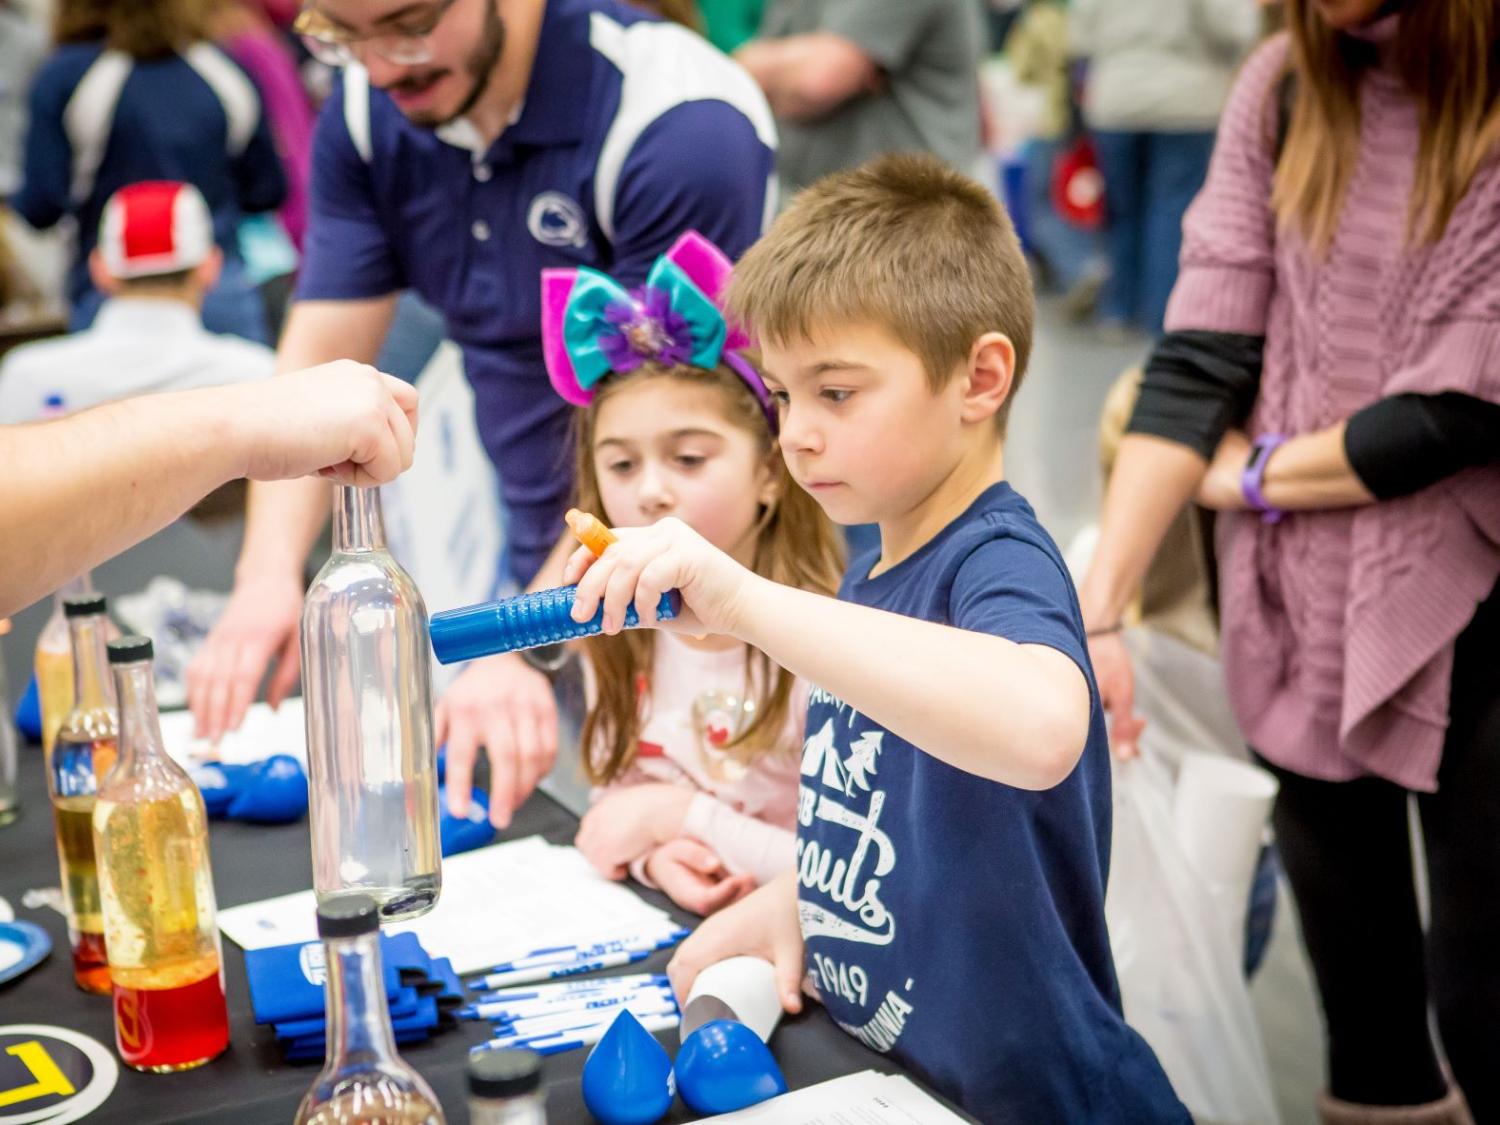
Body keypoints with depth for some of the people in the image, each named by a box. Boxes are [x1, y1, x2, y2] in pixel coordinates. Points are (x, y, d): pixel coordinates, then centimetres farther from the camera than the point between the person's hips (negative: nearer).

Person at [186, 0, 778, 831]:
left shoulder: (683, 127, -23)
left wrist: (523, 647, -33)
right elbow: (320, 363, -4)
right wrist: (269, 575, -19)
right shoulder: (365, 115, -1)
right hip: (530, 573, 6)